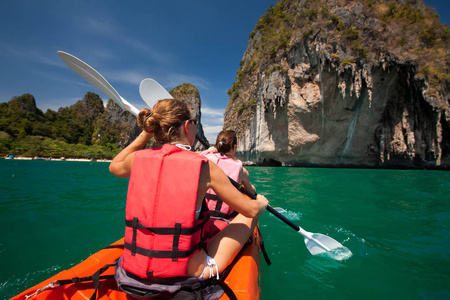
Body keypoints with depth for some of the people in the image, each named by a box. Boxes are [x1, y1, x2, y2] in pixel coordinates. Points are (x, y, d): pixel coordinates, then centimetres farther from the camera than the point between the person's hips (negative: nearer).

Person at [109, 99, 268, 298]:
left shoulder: (137, 159, -6)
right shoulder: (204, 167, -17)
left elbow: (114, 167, 21)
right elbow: (250, 210, -6)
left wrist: (145, 134, 14)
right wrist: (261, 203, 17)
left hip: (134, 269, 5)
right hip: (188, 272, -4)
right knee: (248, 216, 14)